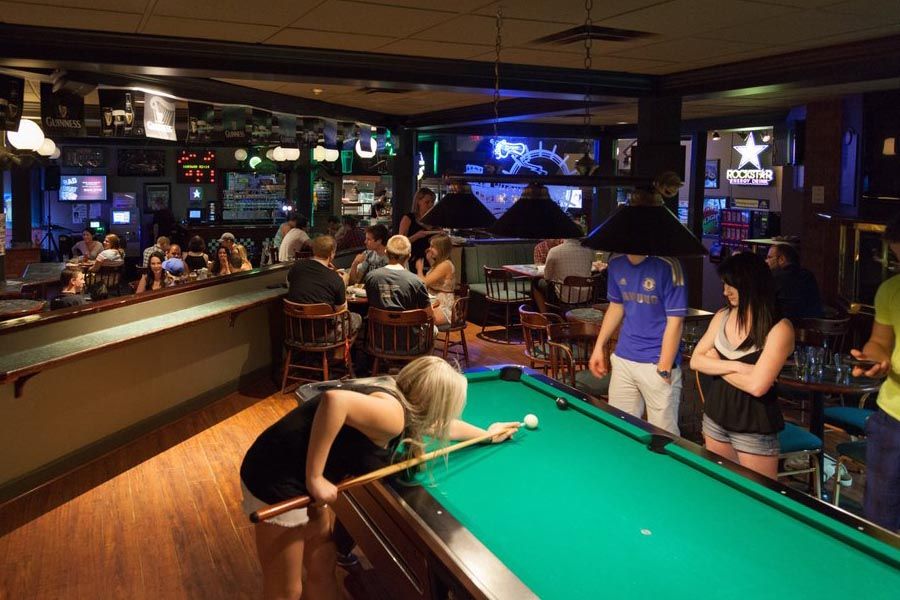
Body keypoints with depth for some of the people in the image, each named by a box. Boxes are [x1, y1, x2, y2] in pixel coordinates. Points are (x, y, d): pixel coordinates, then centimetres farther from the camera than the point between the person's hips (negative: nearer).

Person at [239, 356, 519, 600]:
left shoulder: (392, 394, 6)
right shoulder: (394, 415, -23)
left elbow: (439, 426, 26)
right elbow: (334, 399, -41)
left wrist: (487, 434, 42)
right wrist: (315, 478, -34)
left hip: (301, 476, 9)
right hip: (277, 479, -9)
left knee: (322, 572, 20)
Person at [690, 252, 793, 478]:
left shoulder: (779, 328, -18)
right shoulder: (722, 316, 2)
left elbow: (757, 386, -25)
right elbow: (696, 360, -2)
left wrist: (716, 365, -12)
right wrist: (735, 366, -17)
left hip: (754, 431, -6)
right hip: (715, 419, 6)